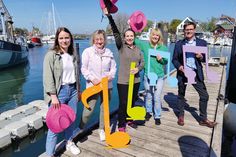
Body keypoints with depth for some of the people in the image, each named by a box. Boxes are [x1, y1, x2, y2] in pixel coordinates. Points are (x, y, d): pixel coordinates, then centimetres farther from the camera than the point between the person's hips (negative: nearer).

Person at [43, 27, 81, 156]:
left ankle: (69, 143, 37)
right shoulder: (51, 54, -8)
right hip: (59, 91, -5)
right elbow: (48, 77, -13)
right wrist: (53, 96, -17)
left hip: (72, 90, 6)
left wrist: (78, 90, 15)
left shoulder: (74, 54, 10)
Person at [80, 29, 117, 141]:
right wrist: (92, 79, -15)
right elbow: (84, 69, -5)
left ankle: (102, 129, 33)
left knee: (105, 108, 13)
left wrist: (111, 75, -10)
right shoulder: (88, 51, -5)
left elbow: (113, 67, 9)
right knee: (88, 109, -2)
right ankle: (80, 128, 23)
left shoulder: (108, 52, 3)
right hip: (92, 85, -3)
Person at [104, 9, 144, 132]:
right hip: (123, 81, -4)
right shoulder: (121, 46, -5)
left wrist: (138, 68, -14)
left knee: (132, 102, 16)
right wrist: (109, 16, -24)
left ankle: (130, 120, 36)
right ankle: (121, 125, 17)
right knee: (123, 103, 0)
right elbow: (115, 32, -15)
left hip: (135, 80, 5)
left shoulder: (138, 49, 8)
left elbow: (142, 62, 8)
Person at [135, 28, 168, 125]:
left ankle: (157, 116, 22)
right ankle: (148, 112, 36)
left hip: (159, 76, 0)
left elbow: (166, 61, 8)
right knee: (148, 96, 13)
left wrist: (161, 59, -13)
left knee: (157, 98, 2)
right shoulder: (145, 45, 1)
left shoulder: (163, 48, 2)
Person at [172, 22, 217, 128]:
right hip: (183, 73, 0)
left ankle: (203, 119, 18)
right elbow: (174, 59, 4)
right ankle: (181, 116, 30)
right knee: (181, 95, 11)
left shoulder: (202, 43, 4)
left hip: (196, 74, 1)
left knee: (204, 95, 1)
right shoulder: (179, 44, 4)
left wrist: (201, 57, -17)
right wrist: (179, 66, -15)